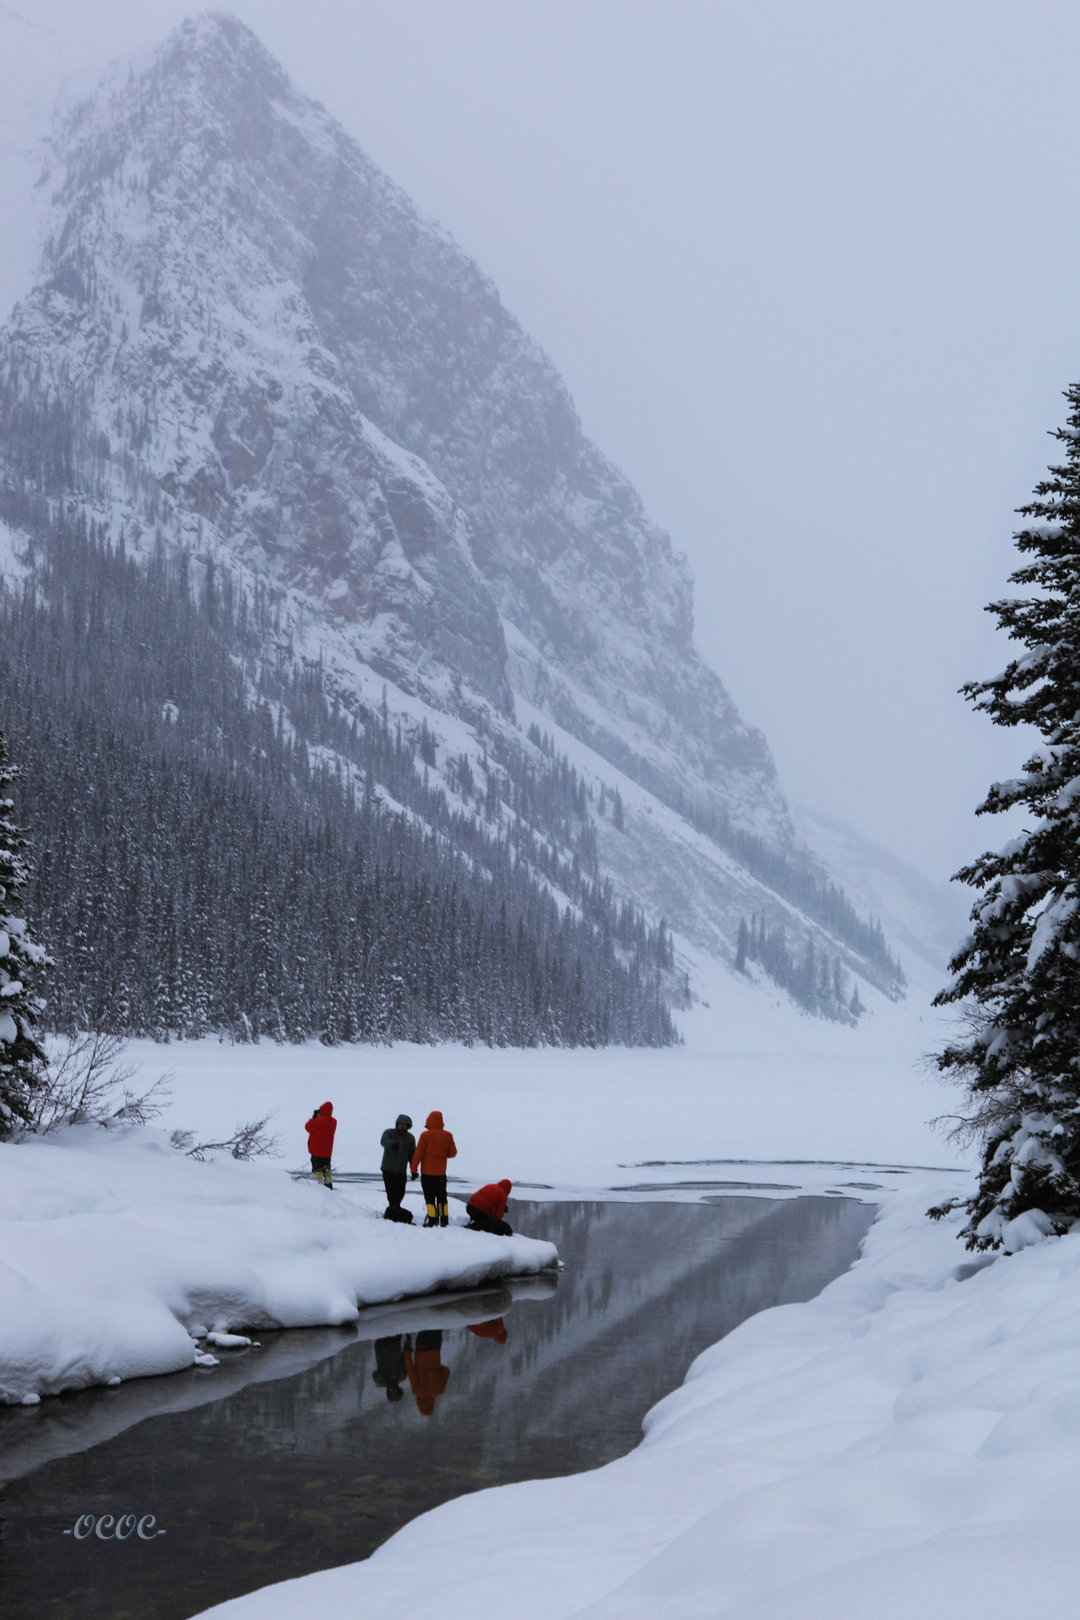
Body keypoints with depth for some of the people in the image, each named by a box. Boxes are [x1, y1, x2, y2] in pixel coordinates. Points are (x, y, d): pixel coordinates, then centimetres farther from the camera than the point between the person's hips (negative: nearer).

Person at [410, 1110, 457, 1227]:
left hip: (427, 1172, -4)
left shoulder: (425, 1135, -11)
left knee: (429, 1197, 0)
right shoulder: (448, 1136, 0)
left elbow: (418, 1153, -10)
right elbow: (453, 1153, 6)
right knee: (441, 1197, 15)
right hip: (441, 1172, 4)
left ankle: (433, 1220, -7)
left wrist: (414, 1169, -4)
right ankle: (444, 1221, 15)